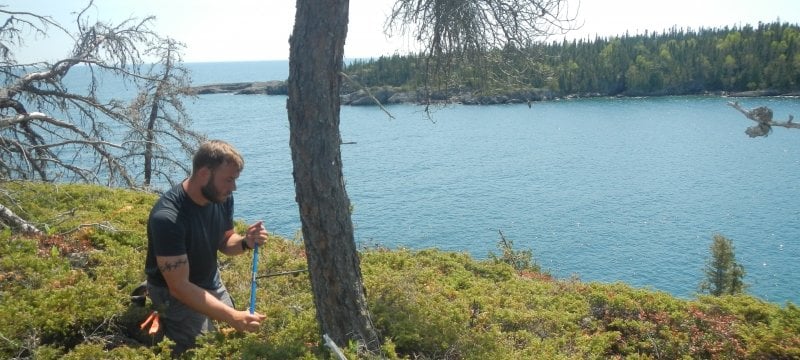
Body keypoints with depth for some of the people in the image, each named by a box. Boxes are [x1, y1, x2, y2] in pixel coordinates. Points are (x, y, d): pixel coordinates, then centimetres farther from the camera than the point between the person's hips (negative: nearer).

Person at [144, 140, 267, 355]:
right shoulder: (167, 218, -35)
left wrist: (245, 242, -21)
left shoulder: (222, 197, -14)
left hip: (211, 282, 7)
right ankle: (164, 317, 9)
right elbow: (179, 287, -34)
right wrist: (233, 317, -40)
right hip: (174, 291, -7)